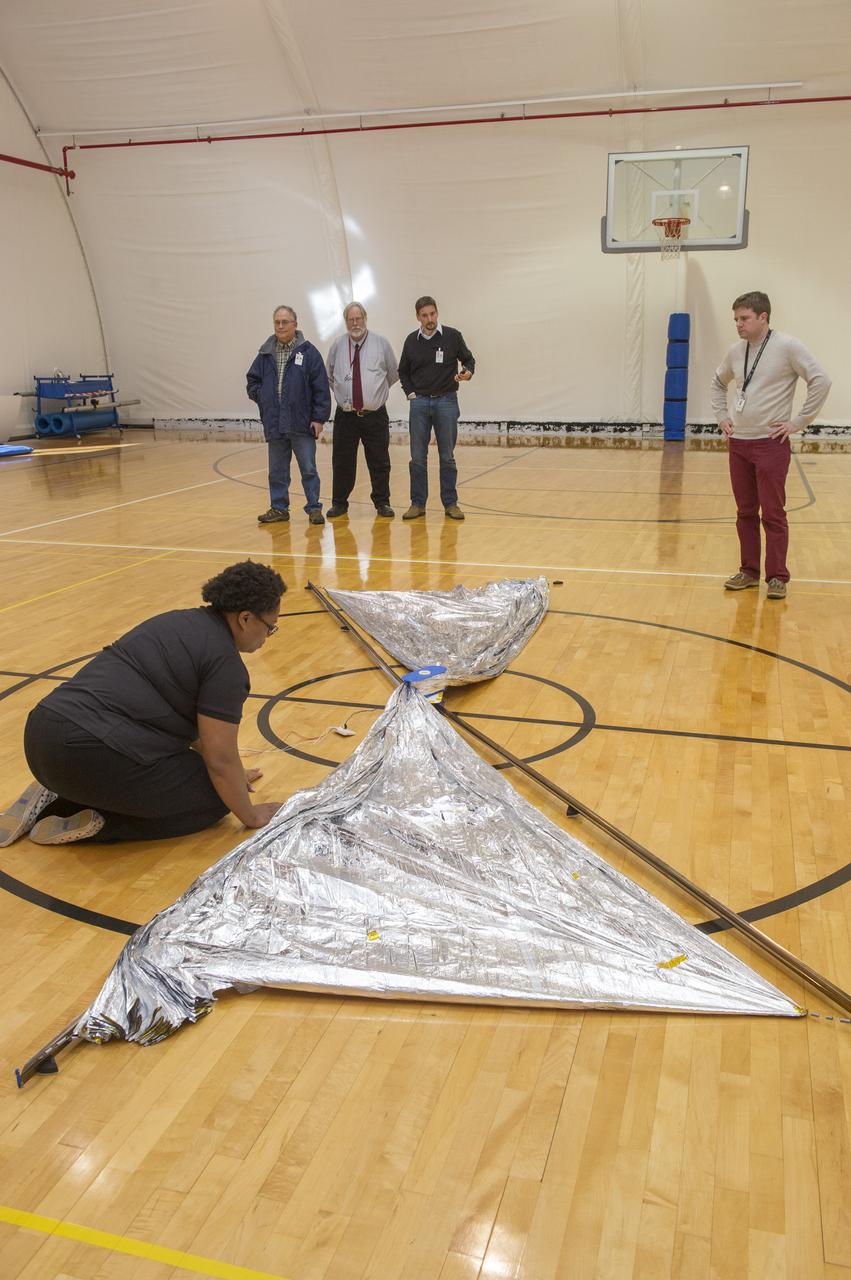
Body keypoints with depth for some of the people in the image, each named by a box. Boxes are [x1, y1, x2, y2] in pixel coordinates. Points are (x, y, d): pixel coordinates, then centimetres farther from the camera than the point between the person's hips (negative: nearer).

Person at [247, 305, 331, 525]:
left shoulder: (308, 352, -3)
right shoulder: (265, 353, 8)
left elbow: (321, 388, -6)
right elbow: (252, 381, 19)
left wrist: (319, 418, -9)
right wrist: (261, 398, 3)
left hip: (302, 424, -4)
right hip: (274, 424, 4)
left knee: (308, 469, 1)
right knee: (277, 471, 11)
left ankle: (314, 508, 10)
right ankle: (279, 508, 20)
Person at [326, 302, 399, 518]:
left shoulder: (381, 343, 2)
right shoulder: (337, 345, 5)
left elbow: (393, 374, 11)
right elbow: (330, 376, 18)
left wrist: (375, 390, 13)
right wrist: (343, 393, 15)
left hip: (375, 415, -1)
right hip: (345, 415, 1)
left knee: (379, 463, 3)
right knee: (342, 462, 4)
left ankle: (382, 502, 15)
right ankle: (339, 503, 15)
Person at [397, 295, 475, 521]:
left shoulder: (452, 336, -2)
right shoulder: (412, 340, 5)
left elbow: (469, 360, 7)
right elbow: (403, 371, 16)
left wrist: (468, 372, -14)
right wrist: (410, 393, 3)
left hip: (446, 401, -2)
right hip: (419, 402, 2)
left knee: (447, 457, 3)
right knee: (418, 457, 2)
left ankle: (450, 503, 10)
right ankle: (418, 503, 10)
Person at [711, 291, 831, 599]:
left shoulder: (787, 347, -9)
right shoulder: (735, 351, 8)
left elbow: (821, 381, -12)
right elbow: (718, 382, 26)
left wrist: (798, 422, -12)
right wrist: (721, 416, 14)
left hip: (771, 444, -6)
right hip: (738, 443, 6)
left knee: (773, 514, -2)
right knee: (745, 513, 11)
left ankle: (777, 577, 6)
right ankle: (749, 571, 21)